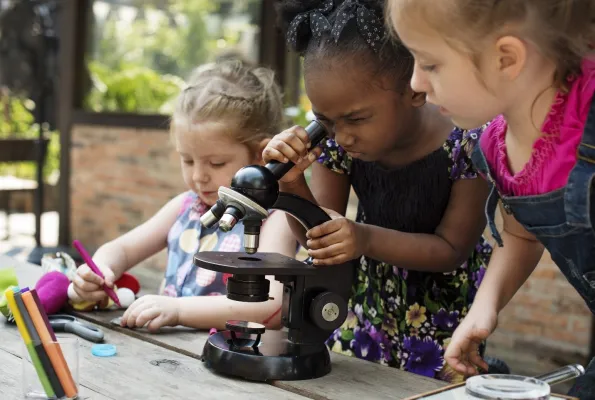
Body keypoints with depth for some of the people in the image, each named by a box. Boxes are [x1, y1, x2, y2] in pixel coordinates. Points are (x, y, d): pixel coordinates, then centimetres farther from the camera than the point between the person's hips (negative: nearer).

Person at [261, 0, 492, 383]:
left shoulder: (467, 144, -26)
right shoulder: (337, 141, -15)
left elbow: (451, 248, -18)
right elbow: (318, 236, -6)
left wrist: (367, 239, -34)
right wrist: (291, 182, -26)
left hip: (446, 308, -3)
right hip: (370, 299, 4)